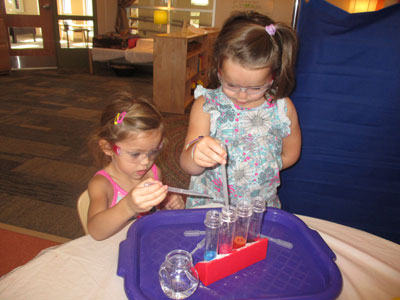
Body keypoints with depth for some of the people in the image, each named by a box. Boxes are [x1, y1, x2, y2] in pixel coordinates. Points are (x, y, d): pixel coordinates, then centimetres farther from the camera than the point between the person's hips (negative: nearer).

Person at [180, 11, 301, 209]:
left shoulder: (283, 109, -6)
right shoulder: (206, 105, -11)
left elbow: (290, 154, 10)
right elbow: (188, 167, -17)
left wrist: (261, 170, -1)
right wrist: (195, 154, -38)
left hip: (262, 205, 1)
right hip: (208, 204, 0)